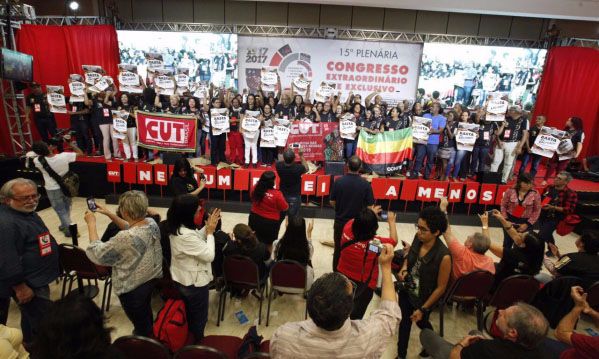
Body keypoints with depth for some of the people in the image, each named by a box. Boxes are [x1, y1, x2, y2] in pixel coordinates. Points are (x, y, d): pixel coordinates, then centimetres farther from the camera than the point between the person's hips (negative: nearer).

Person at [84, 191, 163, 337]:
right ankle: (148, 339, 57)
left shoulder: (125, 238, -37)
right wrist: (108, 214, 5)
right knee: (146, 313, 33)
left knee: (140, 323, 18)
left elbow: (97, 254, -20)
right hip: (151, 279, 8)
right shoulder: (152, 223, -14)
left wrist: (91, 224, -13)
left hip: (133, 288, -8)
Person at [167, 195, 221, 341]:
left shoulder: (176, 228, -7)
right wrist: (210, 232, -18)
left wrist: (207, 227, -5)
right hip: (194, 283, -9)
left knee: (187, 315, 29)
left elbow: (196, 240, 7)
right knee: (198, 318, 15)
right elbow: (209, 256, -28)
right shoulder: (187, 235, -36)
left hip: (181, 280, 9)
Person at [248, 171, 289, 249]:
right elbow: (285, 208, -14)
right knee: (268, 244, 16)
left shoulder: (257, 188, -12)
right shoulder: (276, 194, -27)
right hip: (270, 223, -5)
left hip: (255, 219, 5)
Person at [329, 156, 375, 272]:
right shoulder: (365, 184, -15)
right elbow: (370, 207, -10)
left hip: (340, 222, 1)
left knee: (338, 250, 17)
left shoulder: (338, 181, -13)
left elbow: (332, 202, -5)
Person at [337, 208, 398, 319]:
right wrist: (391, 221, 6)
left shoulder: (347, 232, -21)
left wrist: (367, 215, 15)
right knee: (355, 316, 18)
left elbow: (352, 221, 4)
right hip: (363, 287, -3)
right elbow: (394, 240, -6)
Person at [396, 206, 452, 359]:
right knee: (404, 322, 18)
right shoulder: (417, 238, -17)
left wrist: (422, 309, -14)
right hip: (407, 291, 4)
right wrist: (404, 269, -15)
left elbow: (440, 287, -21)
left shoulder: (443, 256, -33)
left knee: (421, 323, 25)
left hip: (424, 298, -3)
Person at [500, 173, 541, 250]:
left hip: (525, 222, -1)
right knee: (507, 243, 14)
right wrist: (506, 220, -7)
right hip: (510, 221, 1)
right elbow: (503, 205, -1)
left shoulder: (535, 194, -10)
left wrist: (527, 224, -9)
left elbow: (537, 210, -5)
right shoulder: (510, 191, -9)